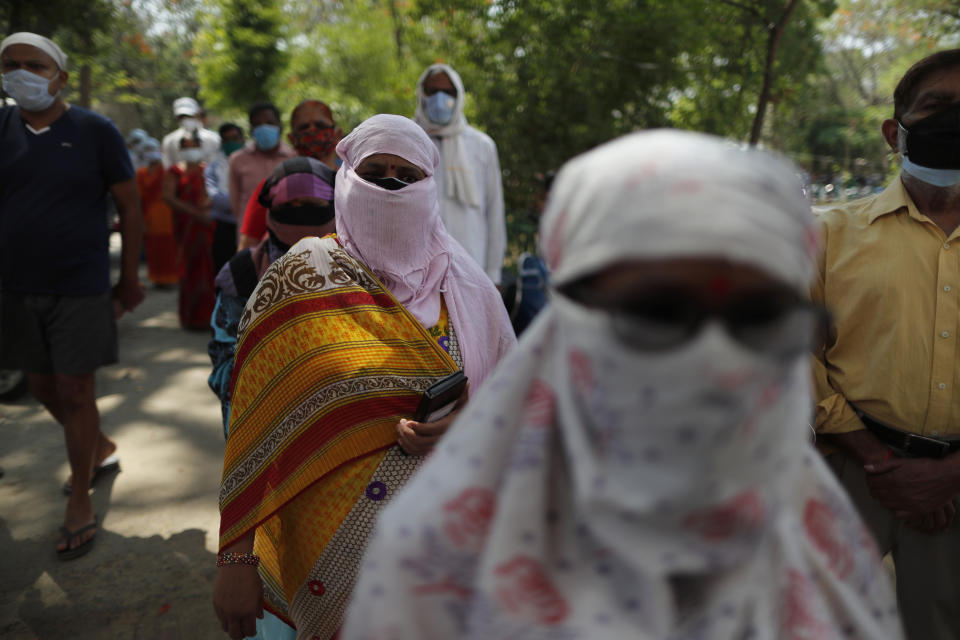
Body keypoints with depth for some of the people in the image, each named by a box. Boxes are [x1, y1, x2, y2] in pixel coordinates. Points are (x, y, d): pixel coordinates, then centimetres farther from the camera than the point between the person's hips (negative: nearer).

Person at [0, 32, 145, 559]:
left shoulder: (95, 132, -5)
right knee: (44, 388, 15)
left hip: (80, 288, -4)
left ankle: (80, 503, 16)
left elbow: (130, 208, -2)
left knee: (75, 392, 1)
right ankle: (101, 448, 41)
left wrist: (130, 279, -2)